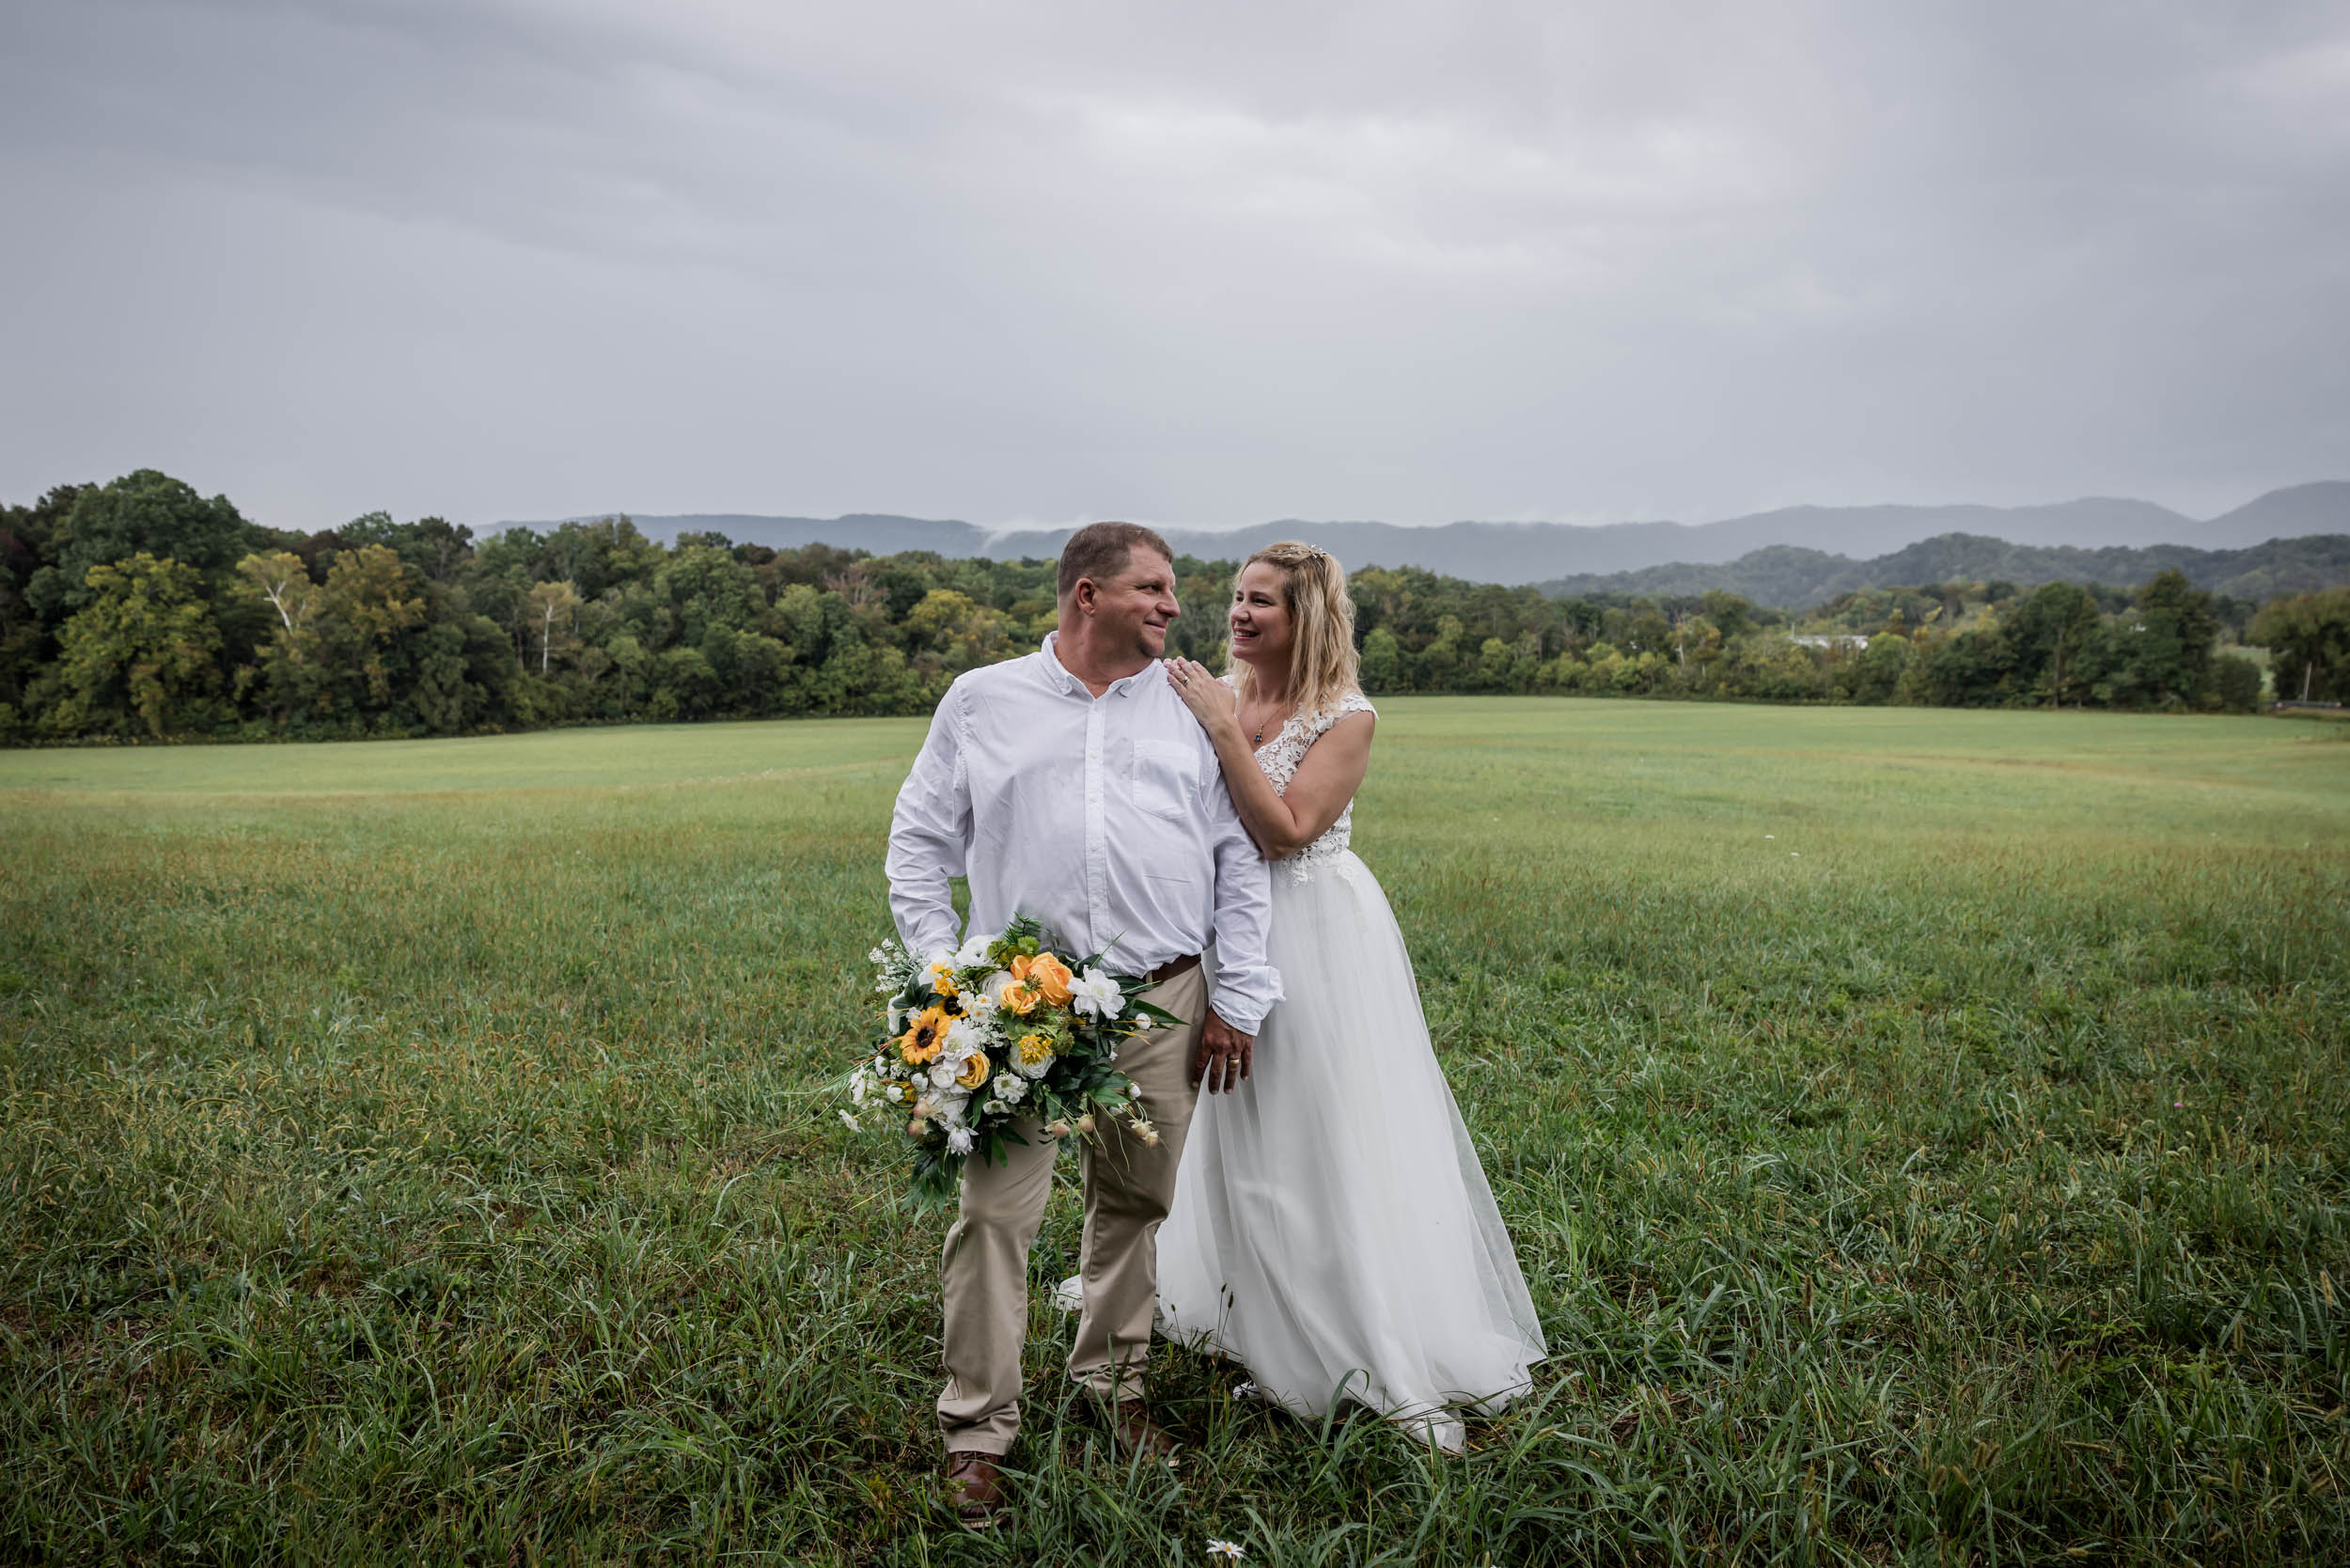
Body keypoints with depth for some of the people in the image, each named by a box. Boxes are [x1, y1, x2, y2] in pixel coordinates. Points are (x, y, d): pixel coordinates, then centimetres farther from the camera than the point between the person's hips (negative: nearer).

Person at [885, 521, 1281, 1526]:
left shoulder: (1193, 708, 10)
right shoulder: (981, 701, 6)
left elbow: (1241, 860, 10)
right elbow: (918, 846, 8)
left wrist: (1237, 997, 5)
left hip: (1161, 1005, 2)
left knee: (1136, 1202, 13)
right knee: (994, 1211, -5)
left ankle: (1114, 1379, 34)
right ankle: (977, 1429, 10)